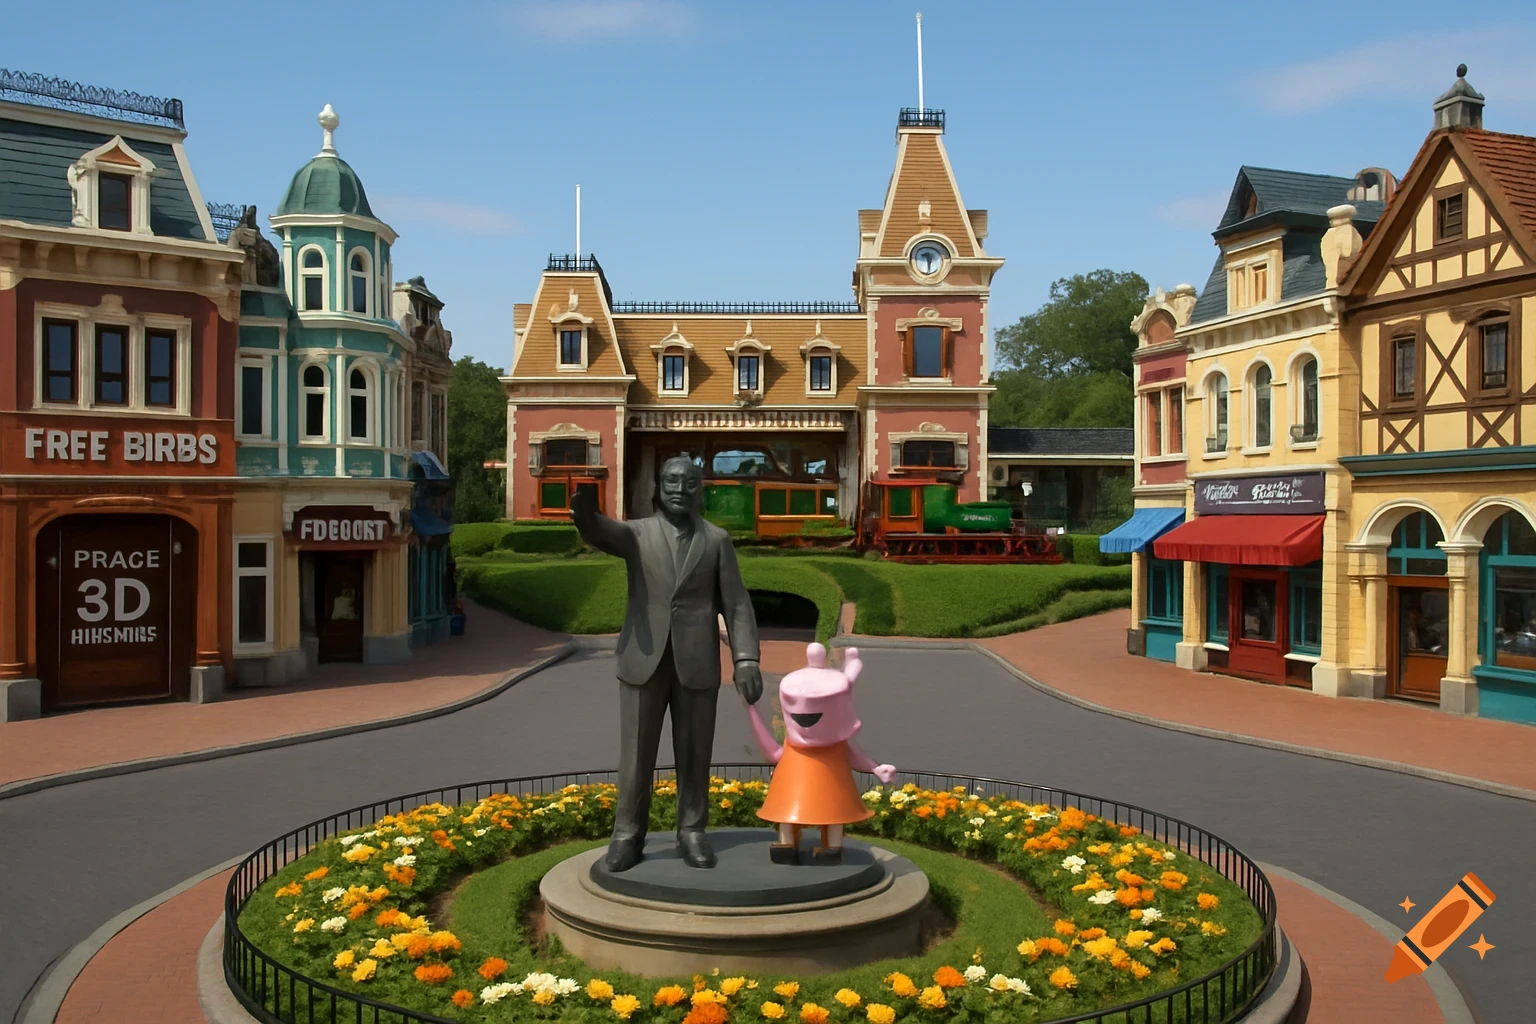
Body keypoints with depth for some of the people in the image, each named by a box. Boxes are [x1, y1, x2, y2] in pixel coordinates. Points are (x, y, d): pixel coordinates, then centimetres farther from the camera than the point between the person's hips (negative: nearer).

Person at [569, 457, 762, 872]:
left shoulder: (717, 540, 6)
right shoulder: (637, 533, 5)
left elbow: (736, 604, 2)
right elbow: (599, 531, -18)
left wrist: (746, 659, -10)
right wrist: (584, 509, -43)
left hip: (697, 662, 0)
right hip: (644, 659, 0)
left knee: (694, 753, 6)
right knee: (636, 753, 3)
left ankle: (692, 833, 19)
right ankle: (627, 836, 14)